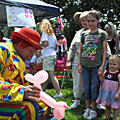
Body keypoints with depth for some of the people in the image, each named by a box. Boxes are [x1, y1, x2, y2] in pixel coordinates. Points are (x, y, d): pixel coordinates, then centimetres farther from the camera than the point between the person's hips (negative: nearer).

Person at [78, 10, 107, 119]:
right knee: (86, 88, 11)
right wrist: (79, 64, 7)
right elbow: (80, 50, 12)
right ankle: (88, 108, 25)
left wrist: (102, 66, -9)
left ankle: (94, 110, 17)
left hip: (96, 65, -3)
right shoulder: (84, 34, 8)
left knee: (94, 89, 2)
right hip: (85, 65, 3)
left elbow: (104, 51, -2)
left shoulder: (102, 34, -1)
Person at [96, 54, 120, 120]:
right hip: (106, 92, 5)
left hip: (114, 93, -5)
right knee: (107, 106, 18)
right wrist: (100, 75, -10)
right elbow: (102, 80, 6)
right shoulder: (106, 72, 0)